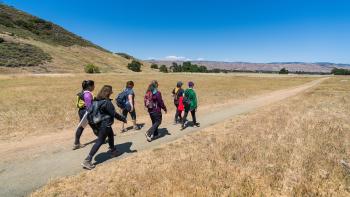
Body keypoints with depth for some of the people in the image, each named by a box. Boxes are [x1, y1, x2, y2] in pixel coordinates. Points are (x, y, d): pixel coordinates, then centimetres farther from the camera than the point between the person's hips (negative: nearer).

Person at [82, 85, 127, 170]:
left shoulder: (97, 100, 3)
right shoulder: (107, 102, -23)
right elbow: (114, 114, -20)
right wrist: (123, 118, -8)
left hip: (100, 123, 10)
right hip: (105, 124, -10)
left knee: (111, 135, 26)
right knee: (100, 141, -3)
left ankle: (113, 151, 43)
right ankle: (87, 161, 0)